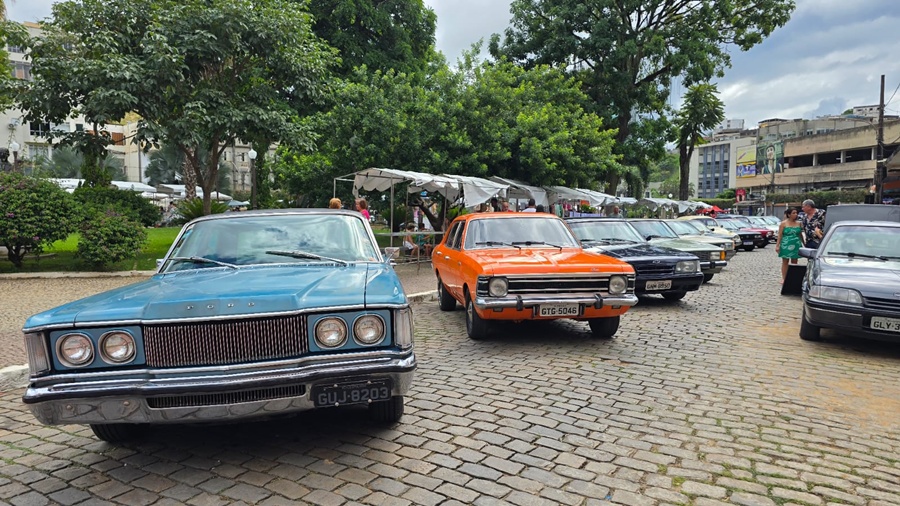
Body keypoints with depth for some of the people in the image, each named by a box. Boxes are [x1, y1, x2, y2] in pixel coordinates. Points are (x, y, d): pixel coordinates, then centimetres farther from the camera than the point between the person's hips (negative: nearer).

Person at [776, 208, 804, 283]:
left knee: (794, 262, 5)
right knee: (785, 262, 0)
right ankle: (784, 278, 4)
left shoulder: (799, 223, 9)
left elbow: (801, 235, 17)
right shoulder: (783, 223, -2)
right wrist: (777, 245, -10)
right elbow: (780, 235, -4)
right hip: (786, 245, -3)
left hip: (796, 245, 4)